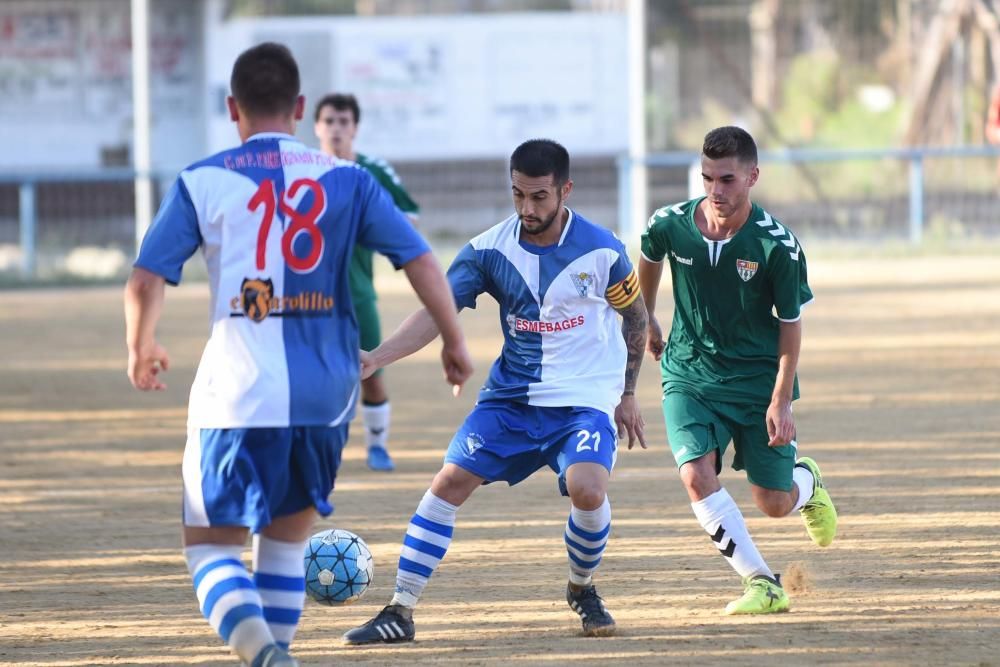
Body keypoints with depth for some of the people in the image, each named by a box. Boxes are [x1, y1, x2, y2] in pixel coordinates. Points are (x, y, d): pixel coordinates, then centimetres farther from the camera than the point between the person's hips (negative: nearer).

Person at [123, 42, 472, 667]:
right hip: (325, 396, 3)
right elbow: (421, 260, 0)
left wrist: (141, 350, 15)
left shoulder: (202, 182, 1)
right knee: (286, 539, 22)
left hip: (238, 395, -3)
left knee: (212, 546, 4)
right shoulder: (347, 179, 7)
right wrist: (454, 340, 12)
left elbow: (146, 282, -4)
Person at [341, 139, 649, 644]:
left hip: (584, 398, -3)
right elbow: (437, 313, -12)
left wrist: (627, 393, 11)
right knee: (451, 480, -11)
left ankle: (583, 590, 5)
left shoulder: (601, 251, -11)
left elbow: (635, 319, 6)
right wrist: (377, 357, -27)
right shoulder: (489, 250, -7)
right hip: (511, 394, 3)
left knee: (586, 488, -26)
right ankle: (400, 612, -5)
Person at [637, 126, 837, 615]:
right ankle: (762, 585, -12)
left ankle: (808, 483, 42)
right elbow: (650, 258, 12)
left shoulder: (777, 245, -20)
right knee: (696, 476, -21)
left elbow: (791, 322, -10)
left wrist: (781, 400, -13)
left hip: (758, 378, -2)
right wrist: (647, 321, 26)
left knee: (774, 503, 3)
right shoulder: (670, 225, -13)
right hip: (689, 373, 2)